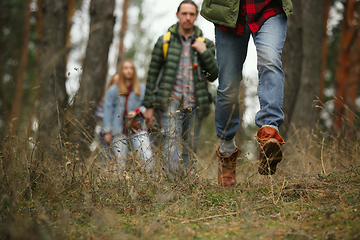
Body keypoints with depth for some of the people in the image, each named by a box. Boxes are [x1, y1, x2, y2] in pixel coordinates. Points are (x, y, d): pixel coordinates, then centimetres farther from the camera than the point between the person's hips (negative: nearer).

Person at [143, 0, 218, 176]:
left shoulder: (205, 44, 11)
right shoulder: (165, 41, 7)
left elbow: (213, 76, 5)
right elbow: (153, 74, 7)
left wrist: (204, 53, -8)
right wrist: (149, 106, 2)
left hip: (194, 103, 2)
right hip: (170, 101, -2)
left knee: (190, 148, 4)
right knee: (171, 142, -16)